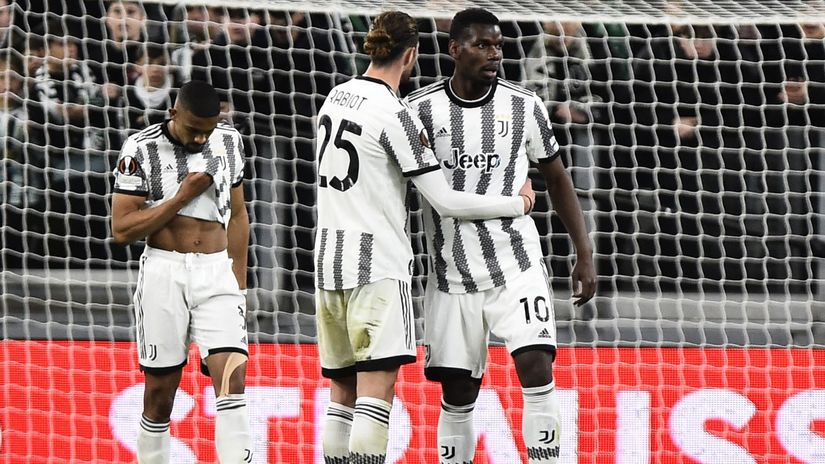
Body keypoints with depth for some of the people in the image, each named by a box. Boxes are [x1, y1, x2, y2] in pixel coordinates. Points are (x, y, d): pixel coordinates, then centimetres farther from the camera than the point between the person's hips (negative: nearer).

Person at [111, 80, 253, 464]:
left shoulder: (228, 142, 8)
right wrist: (182, 197, -13)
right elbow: (122, 229, -8)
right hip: (164, 272, -2)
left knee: (232, 377, -14)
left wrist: (239, 284, 16)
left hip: (216, 274, 2)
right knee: (160, 389, 2)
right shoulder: (141, 149, -5)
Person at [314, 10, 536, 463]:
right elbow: (446, 202, -11)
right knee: (376, 395, -12)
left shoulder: (338, 95, 10)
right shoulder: (394, 115, -12)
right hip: (376, 263, -8)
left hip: (328, 256, 8)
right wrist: (517, 204, 1)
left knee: (343, 396, 10)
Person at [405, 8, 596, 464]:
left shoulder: (524, 106, 0)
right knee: (457, 396, 4)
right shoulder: (419, 110, -3)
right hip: (452, 275, 0)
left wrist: (584, 253, 6)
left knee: (537, 368, -15)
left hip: (516, 267, 0)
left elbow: (557, 178, 10)